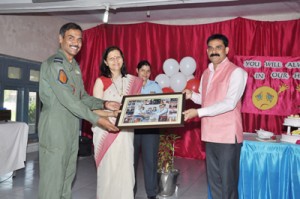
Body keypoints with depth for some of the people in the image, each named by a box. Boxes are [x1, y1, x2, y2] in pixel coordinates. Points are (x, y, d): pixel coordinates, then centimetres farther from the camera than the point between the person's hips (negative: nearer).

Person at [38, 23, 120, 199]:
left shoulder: (75, 66, 15)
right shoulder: (54, 63, -13)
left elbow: (83, 97, 15)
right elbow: (68, 100, -21)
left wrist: (104, 104, 0)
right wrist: (97, 119, -20)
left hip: (72, 130, 9)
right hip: (55, 130, -8)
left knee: (68, 177, 15)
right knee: (53, 179, -1)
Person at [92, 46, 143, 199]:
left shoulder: (132, 81, 9)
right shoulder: (101, 81, 1)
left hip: (125, 132, 2)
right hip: (106, 131, -2)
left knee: (125, 168, 1)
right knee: (108, 169, 2)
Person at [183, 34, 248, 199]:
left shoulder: (236, 72, -10)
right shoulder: (206, 73, 13)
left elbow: (229, 103, -19)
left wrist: (199, 112, -22)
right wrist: (192, 95, 1)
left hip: (228, 136, -7)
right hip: (210, 135, 7)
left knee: (227, 182, 4)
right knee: (213, 180, 18)